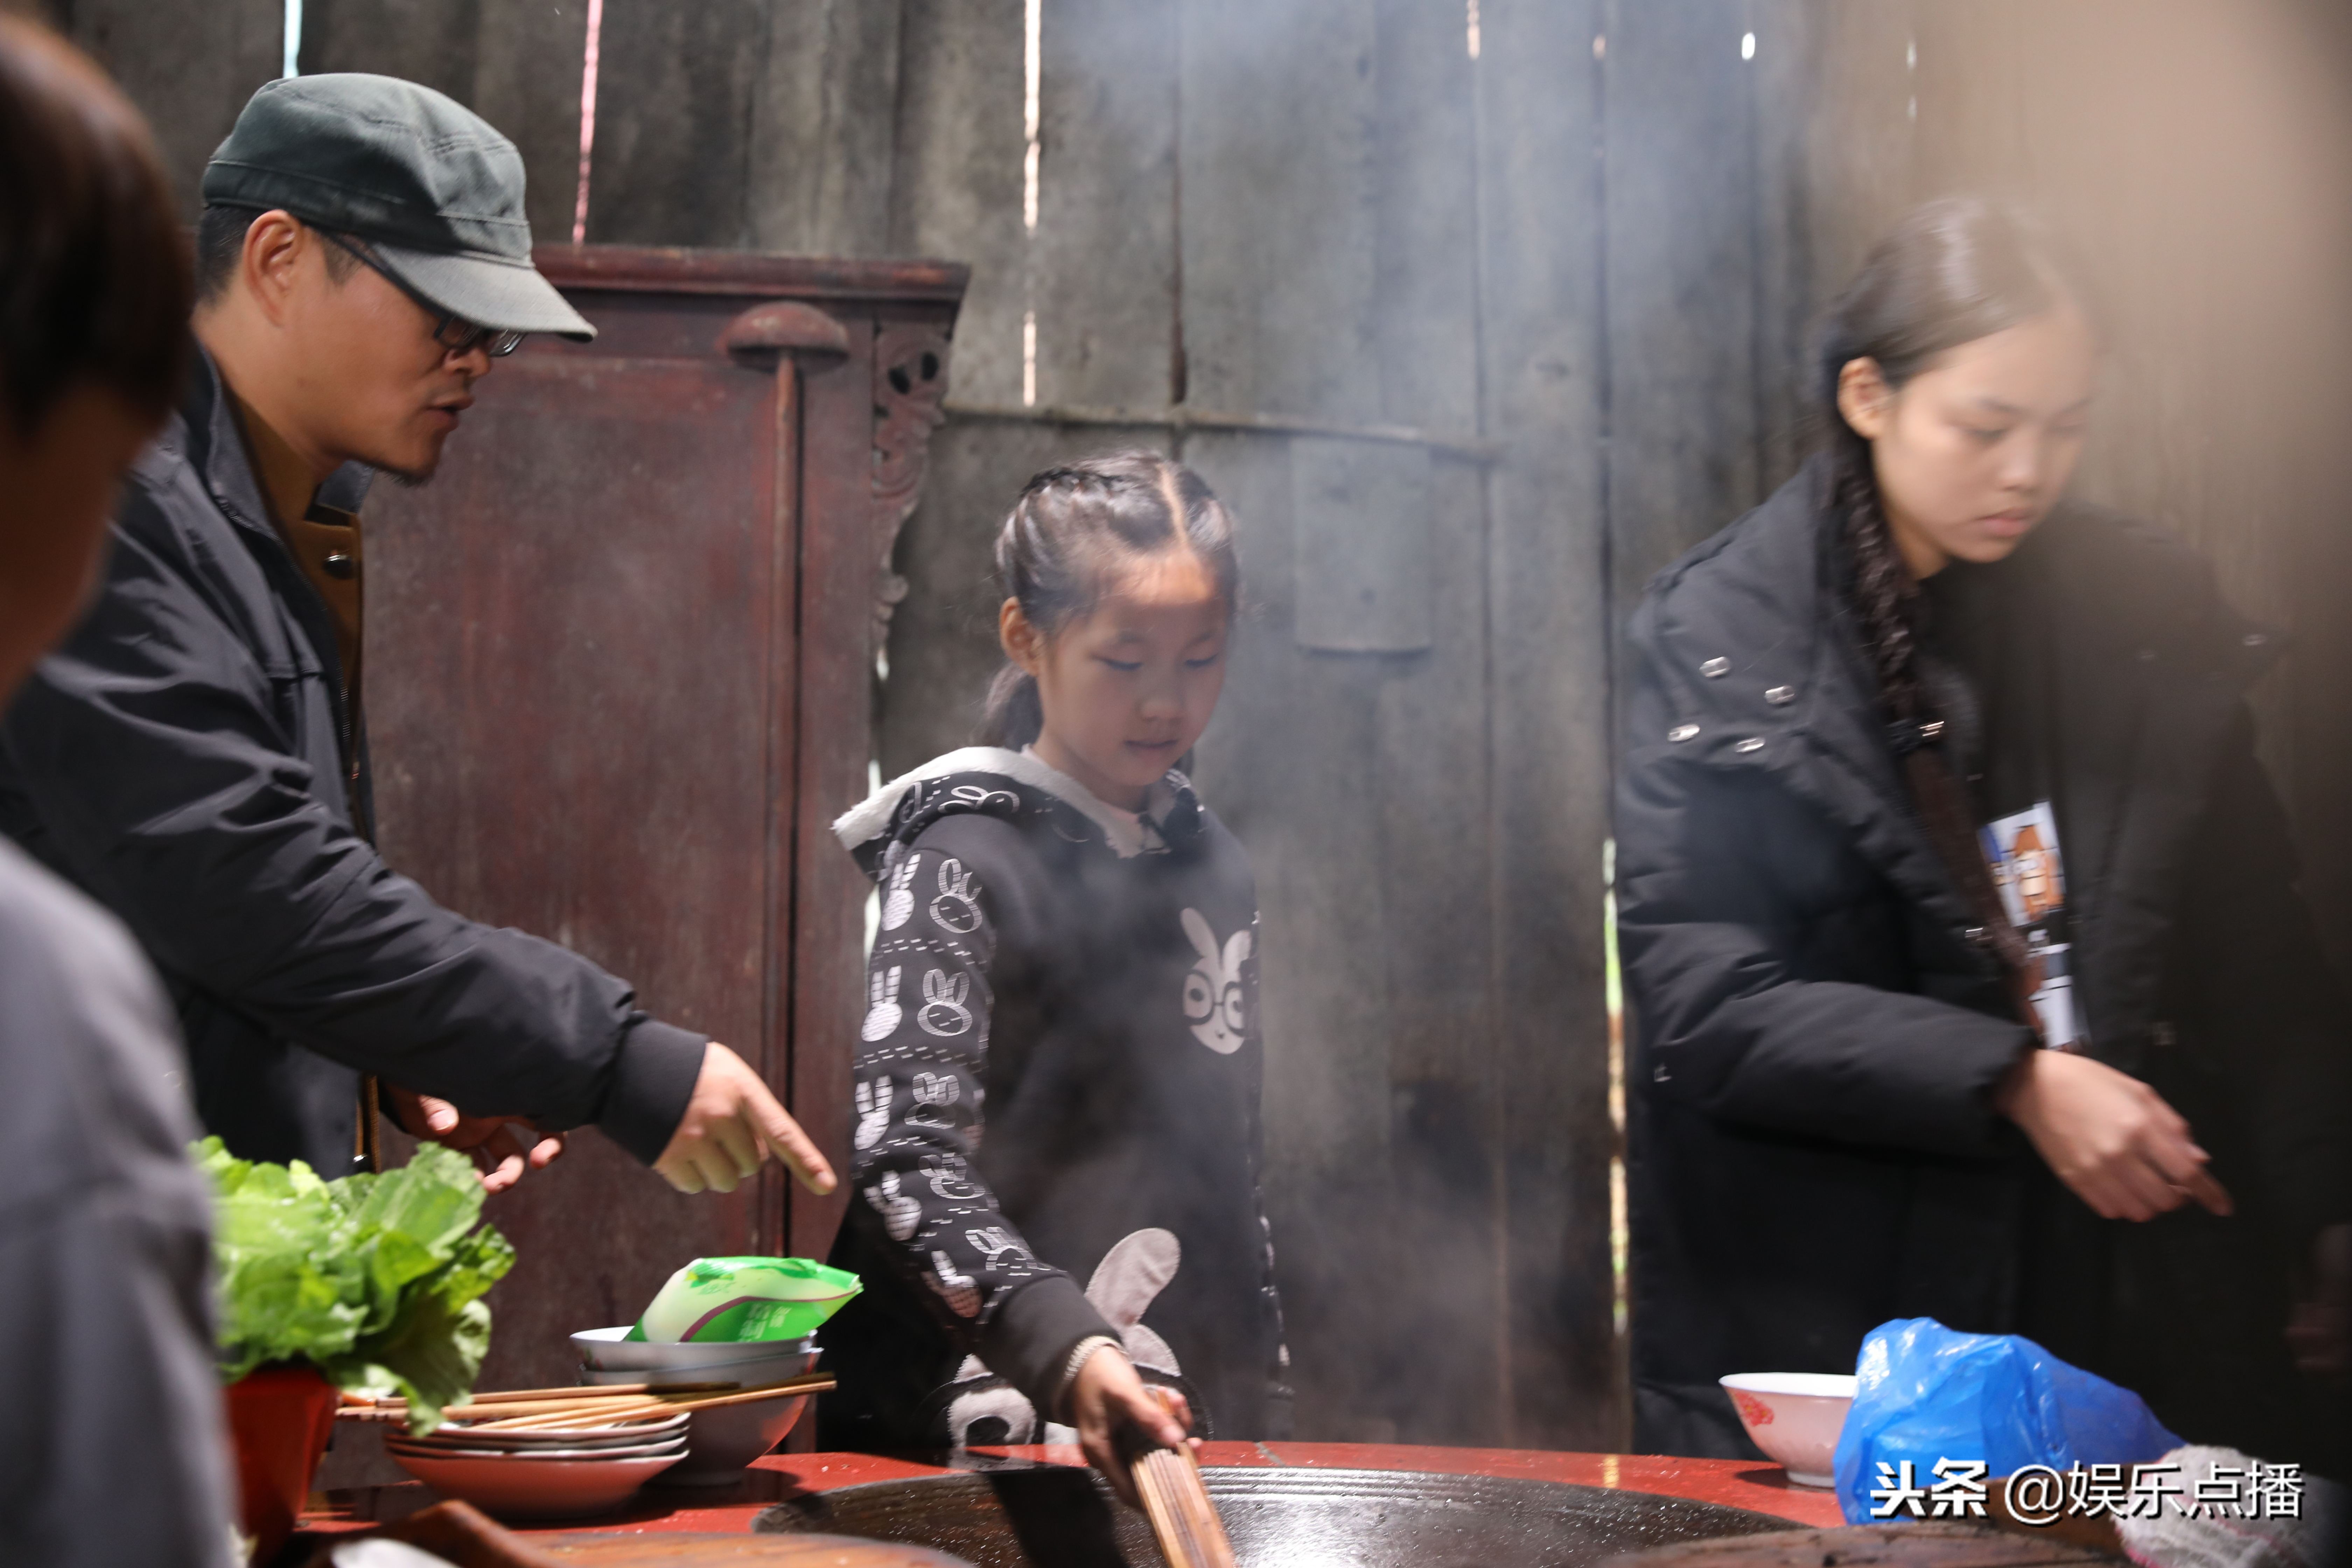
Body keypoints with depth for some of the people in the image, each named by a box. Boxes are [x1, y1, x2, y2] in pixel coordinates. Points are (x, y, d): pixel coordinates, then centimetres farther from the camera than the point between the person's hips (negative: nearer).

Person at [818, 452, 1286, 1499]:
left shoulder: (1211, 862, 10)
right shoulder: (964, 861, -13)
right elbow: (908, 1156, -25)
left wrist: (1254, 1402, 16)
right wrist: (1065, 1351, -39)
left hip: (1184, 1420, 7)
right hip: (977, 1431, -7)